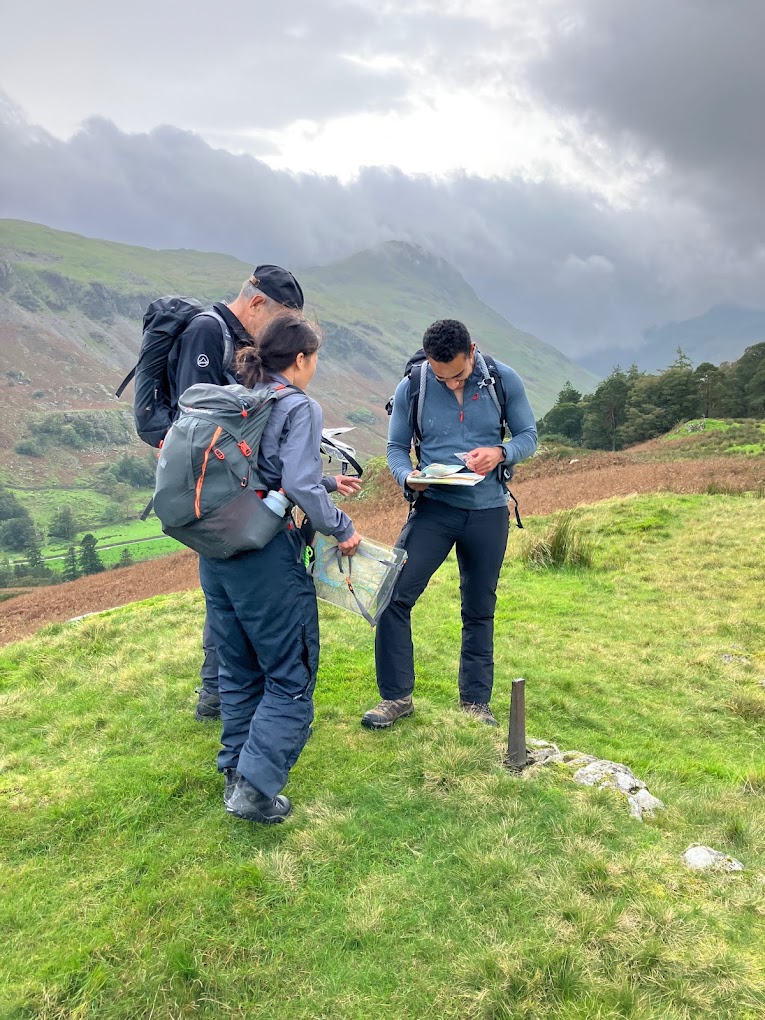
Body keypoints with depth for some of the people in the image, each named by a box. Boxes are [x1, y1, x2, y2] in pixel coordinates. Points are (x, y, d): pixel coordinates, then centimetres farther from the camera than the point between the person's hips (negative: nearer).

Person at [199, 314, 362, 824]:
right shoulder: (299, 407, -9)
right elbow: (301, 485, -19)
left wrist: (325, 483, 22)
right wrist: (342, 527, -6)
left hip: (216, 550, 8)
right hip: (267, 557, -7)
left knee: (239, 670, 21)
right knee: (291, 676, 5)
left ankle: (235, 771, 31)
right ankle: (255, 787, 3)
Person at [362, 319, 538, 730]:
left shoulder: (504, 380, -4)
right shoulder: (411, 388, -6)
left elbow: (528, 436, 2)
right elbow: (396, 447, 1)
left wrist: (500, 453, -20)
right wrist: (407, 477, -20)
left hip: (489, 511, 1)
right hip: (434, 507, 0)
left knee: (479, 611, 11)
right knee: (394, 595, -12)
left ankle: (475, 702, 27)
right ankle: (396, 696, 5)